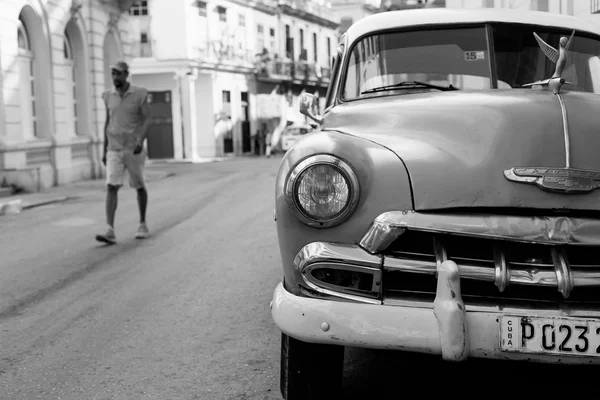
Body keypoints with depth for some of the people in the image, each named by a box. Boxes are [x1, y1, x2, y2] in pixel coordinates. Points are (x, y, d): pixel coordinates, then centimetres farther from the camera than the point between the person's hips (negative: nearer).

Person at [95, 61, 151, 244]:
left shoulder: (139, 94, -4)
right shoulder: (108, 95, 7)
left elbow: (147, 120, -9)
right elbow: (107, 123, 14)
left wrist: (140, 140, -26)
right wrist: (104, 150, 12)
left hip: (134, 149, -2)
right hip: (114, 150, 2)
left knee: (139, 187, 10)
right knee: (111, 187, -12)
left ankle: (142, 224, 28)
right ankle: (110, 231, -19)